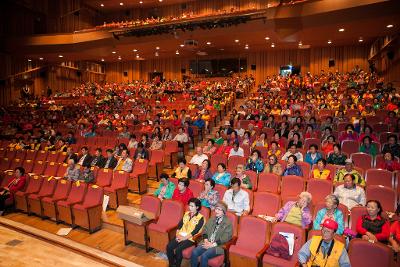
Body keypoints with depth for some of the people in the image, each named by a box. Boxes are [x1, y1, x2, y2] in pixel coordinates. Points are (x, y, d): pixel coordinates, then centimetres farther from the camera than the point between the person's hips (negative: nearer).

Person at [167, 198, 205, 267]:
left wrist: (184, 238, -18)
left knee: (178, 250, -27)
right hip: (180, 236, 6)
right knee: (169, 247, -16)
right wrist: (177, 234, -6)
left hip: (190, 238, -5)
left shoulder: (200, 218, -7)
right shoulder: (186, 213, 12)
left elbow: (195, 231, -14)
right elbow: (180, 225, 10)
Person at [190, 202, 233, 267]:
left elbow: (225, 238, -11)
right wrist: (206, 241, -6)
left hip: (218, 246, -5)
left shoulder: (228, 223, -4)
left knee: (204, 256, -28)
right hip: (207, 243, 5)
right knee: (194, 252, -19)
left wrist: (212, 244, -16)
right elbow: (205, 230, 13)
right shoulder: (211, 219, 15)